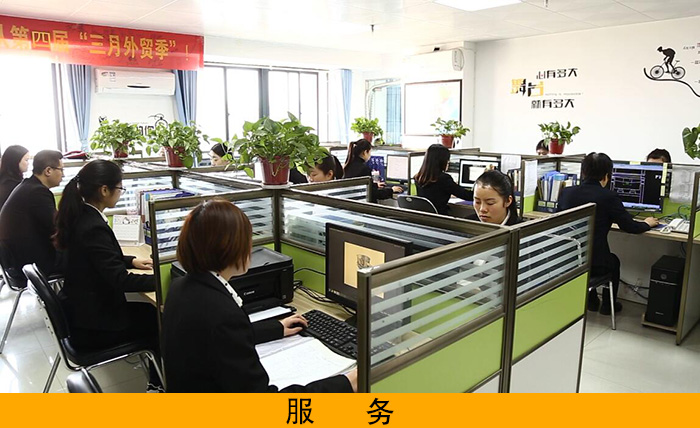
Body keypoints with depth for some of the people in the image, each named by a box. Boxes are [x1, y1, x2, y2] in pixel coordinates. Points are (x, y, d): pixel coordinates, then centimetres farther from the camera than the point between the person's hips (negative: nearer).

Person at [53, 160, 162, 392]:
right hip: (92, 324, -9)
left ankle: (158, 378, 25)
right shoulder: (93, 227, -28)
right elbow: (120, 280, -29)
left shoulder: (79, 217, 2)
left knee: (152, 311, 15)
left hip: (82, 311, 9)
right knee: (161, 318, 6)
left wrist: (131, 261, 10)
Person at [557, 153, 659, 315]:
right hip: (594, 264, -3)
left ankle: (591, 300, 46)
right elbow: (630, 227, -5)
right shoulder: (609, 197, -14)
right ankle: (608, 304, 43)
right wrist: (647, 223, 18)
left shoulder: (566, 192, -3)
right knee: (613, 260, 33)